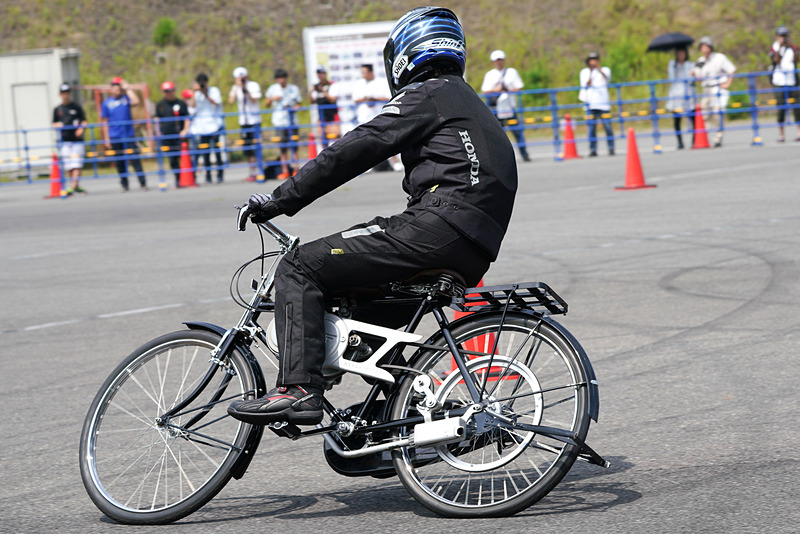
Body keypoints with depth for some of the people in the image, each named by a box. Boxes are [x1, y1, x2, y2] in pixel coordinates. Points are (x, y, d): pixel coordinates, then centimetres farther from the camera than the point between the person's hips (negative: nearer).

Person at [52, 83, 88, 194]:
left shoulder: (77, 107, 7)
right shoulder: (57, 110, 13)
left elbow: (84, 121, 5)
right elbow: (54, 124, 17)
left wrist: (81, 129, -14)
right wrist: (58, 126, -6)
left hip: (77, 139, -2)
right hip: (64, 140, 2)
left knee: (76, 164, -12)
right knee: (68, 165, 0)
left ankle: (73, 186, -16)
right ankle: (75, 186, 9)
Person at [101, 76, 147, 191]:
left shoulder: (126, 98, 5)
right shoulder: (106, 103, 6)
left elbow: (136, 101, -17)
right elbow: (105, 122, 7)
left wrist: (127, 89, -9)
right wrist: (106, 139, 1)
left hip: (128, 135, -1)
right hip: (114, 137, 1)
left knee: (135, 159, -8)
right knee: (120, 162, 5)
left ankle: (143, 183, -7)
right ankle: (124, 185, 13)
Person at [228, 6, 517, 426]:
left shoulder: (425, 96, 1)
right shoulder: (471, 103, 31)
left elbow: (355, 151, -7)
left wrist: (281, 199, -5)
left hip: (438, 229, -10)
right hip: (475, 254, 10)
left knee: (299, 269, -8)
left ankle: (298, 389, -23)